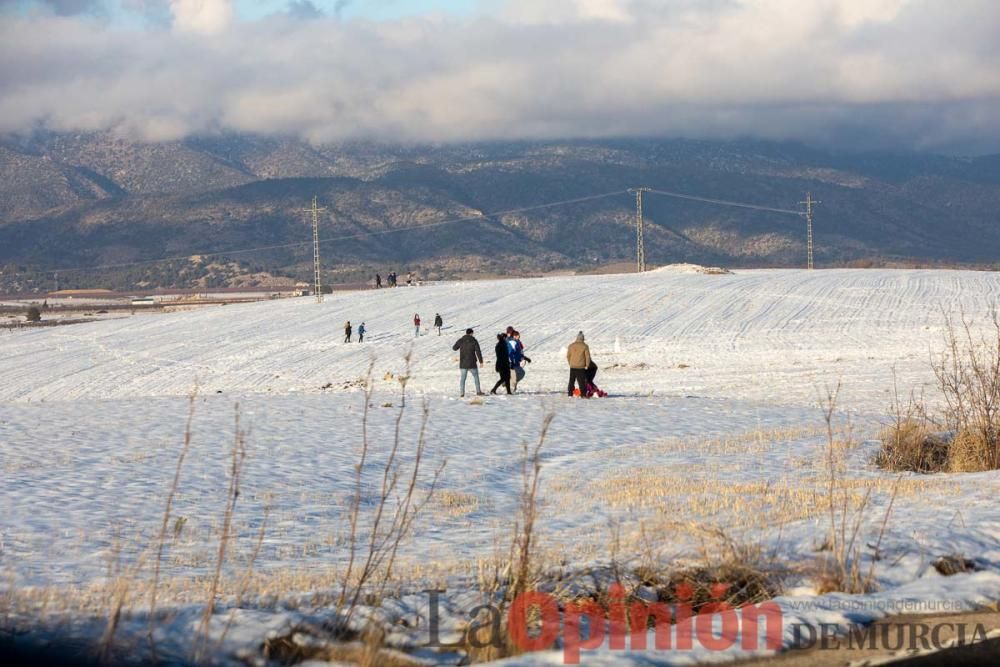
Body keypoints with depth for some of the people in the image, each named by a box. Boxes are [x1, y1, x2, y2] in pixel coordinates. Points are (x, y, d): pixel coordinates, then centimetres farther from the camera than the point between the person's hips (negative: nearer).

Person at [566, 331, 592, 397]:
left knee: (571, 380, 12)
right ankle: (583, 394, -3)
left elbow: (568, 356, 8)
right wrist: (587, 365, 1)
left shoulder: (571, 346, 4)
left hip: (572, 367, 3)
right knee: (581, 381, 0)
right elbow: (587, 356, -7)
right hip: (581, 367, -3)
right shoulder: (585, 346, -6)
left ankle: (570, 394, 12)